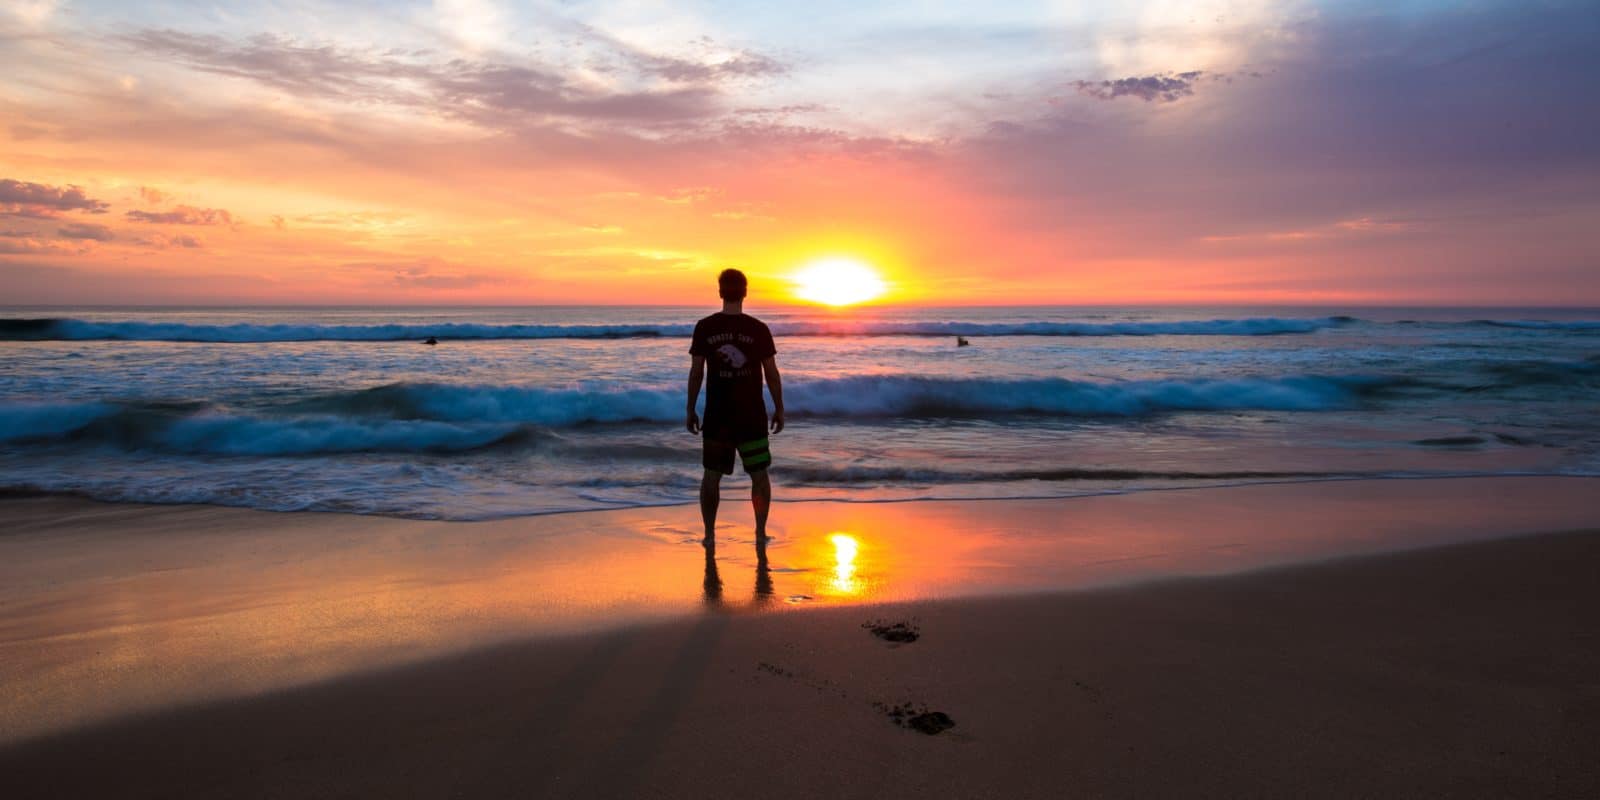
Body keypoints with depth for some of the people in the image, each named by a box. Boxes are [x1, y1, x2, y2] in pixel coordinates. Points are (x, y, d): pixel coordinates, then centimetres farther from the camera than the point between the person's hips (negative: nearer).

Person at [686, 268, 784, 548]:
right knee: (759, 474, 13)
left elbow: (696, 373, -2)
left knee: (712, 475, 11)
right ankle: (760, 532, 14)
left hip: (716, 415, 1)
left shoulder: (704, 328, -4)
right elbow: (772, 373, -3)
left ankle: (709, 534, 12)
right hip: (752, 415, -1)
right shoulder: (759, 329, -6)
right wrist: (779, 409, 7)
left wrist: (691, 410, 7)